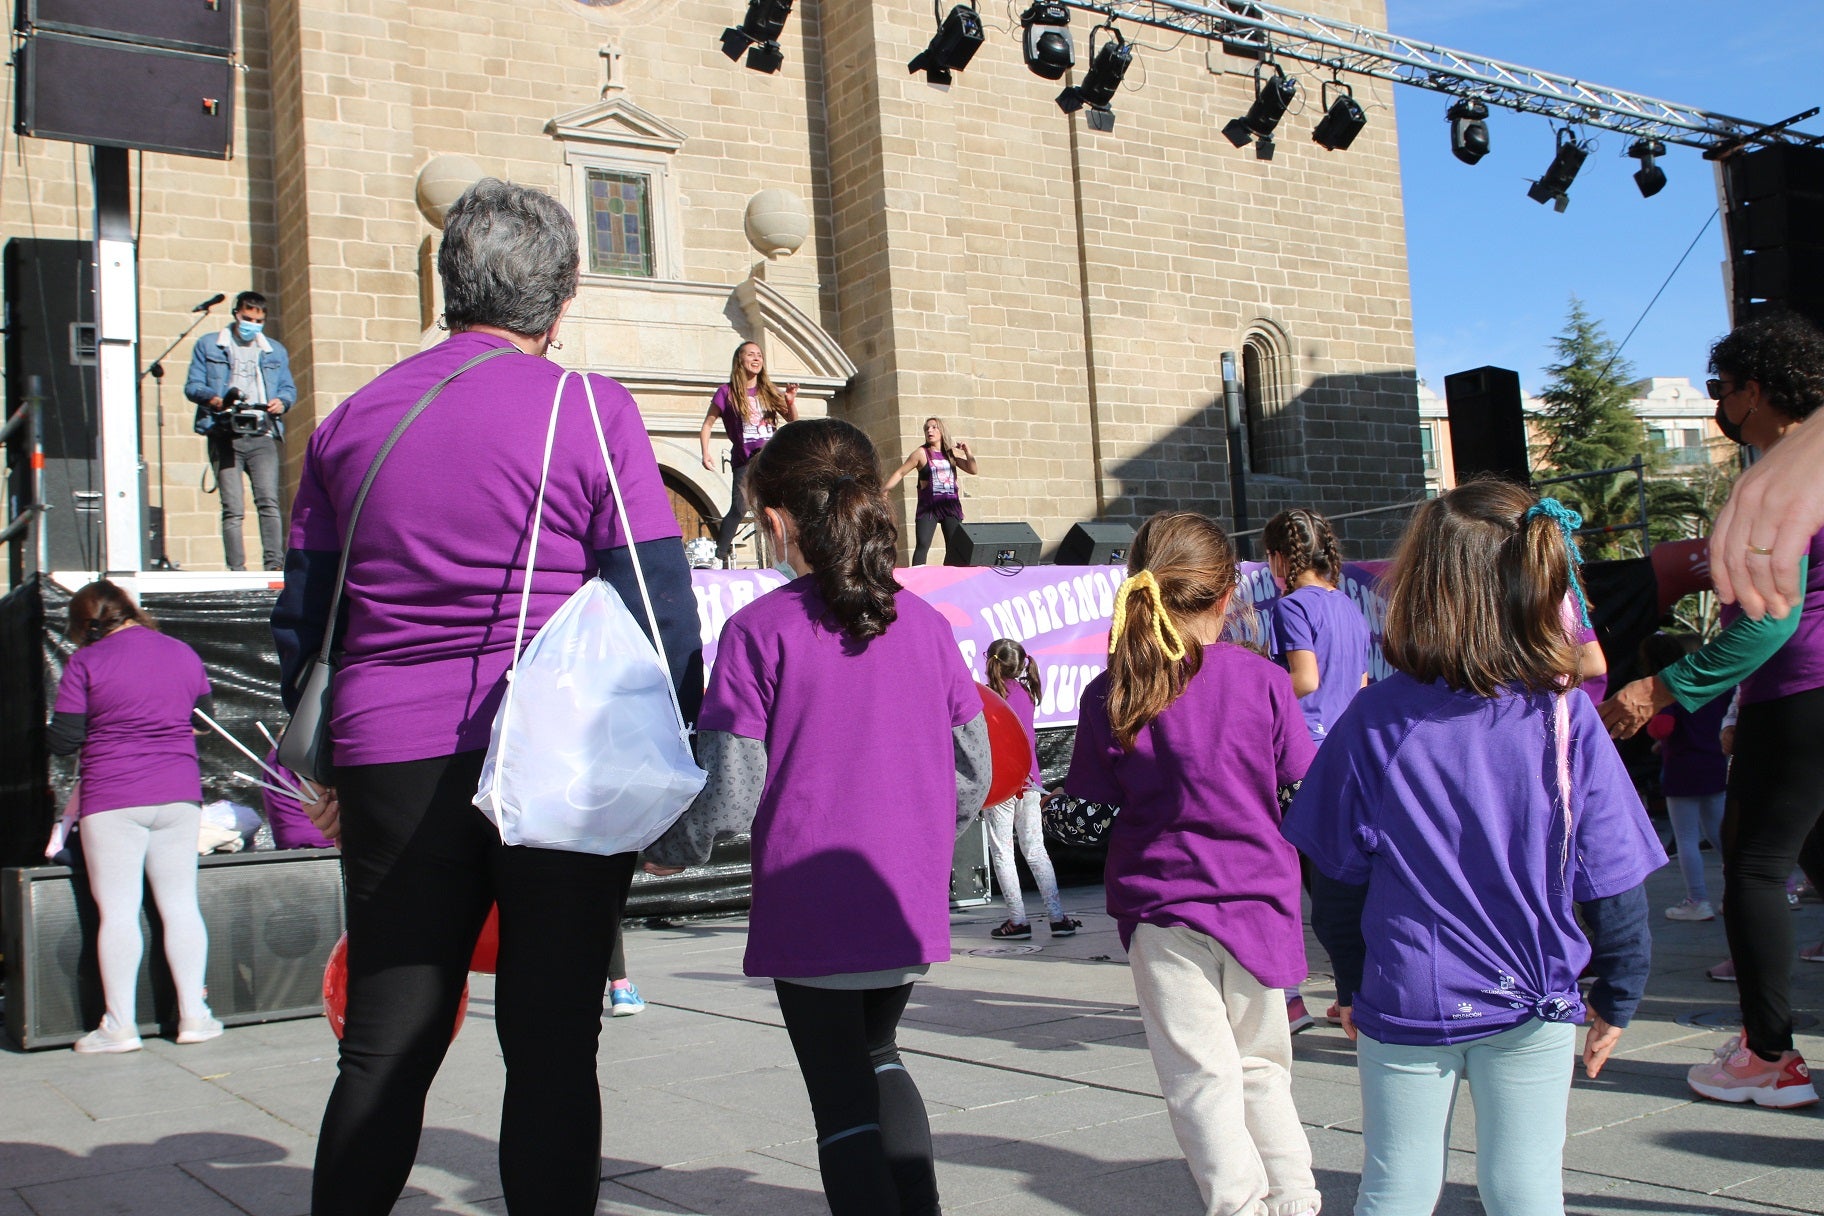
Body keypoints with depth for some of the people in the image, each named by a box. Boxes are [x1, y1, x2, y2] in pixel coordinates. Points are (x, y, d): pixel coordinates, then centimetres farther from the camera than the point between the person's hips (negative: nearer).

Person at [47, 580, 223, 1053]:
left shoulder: (85, 663, -6)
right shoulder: (183, 654, 7)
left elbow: (63, 742, -5)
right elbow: (203, 710, 21)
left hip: (112, 800, -4)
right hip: (179, 796, 4)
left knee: (118, 911, 0)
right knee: (181, 905, 8)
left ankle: (120, 1025, 2)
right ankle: (194, 1015, 9)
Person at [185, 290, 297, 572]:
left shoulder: (275, 351, 23)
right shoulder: (208, 345, 15)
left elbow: (288, 388, 18)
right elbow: (192, 385, 8)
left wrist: (282, 402, -6)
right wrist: (212, 399, -14)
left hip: (263, 435, 1)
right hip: (224, 435, -1)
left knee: (269, 502, -13)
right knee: (232, 508, -6)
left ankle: (274, 564, -17)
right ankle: (236, 569, -7)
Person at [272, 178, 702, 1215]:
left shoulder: (354, 420, 10)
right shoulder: (590, 411, -3)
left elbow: (304, 619, 13)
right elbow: (660, 612, -7)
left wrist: (326, 769, 22)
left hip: (393, 771, 4)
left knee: (385, 1051, 12)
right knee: (552, 1049, 4)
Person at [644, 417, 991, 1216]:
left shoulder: (759, 630, -11)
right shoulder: (925, 623, 2)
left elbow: (729, 786, -13)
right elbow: (973, 769, 6)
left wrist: (669, 852, 7)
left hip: (810, 907, -4)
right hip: (911, 905, 5)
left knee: (842, 1097, 9)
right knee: (877, 1056, 28)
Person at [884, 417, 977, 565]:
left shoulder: (952, 453, 11)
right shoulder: (921, 453, 2)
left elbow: (972, 469, 11)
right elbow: (900, 473, 1)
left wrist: (967, 450, -2)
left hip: (951, 505, 4)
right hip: (928, 506, -3)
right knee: (922, 545, -16)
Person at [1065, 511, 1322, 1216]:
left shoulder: (1110, 695, -8)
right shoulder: (1262, 680, -7)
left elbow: (1095, 795, -4)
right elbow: (1301, 778, -1)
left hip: (1164, 902, -2)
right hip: (1257, 895, 2)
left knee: (1202, 1078, 5)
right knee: (1261, 1064, 20)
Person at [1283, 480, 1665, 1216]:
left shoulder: (1376, 720, -11)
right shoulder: (1566, 718, -11)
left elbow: (1337, 869, -3)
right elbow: (1614, 883, -6)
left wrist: (1351, 985, 11)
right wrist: (1617, 999, 9)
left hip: (1404, 1004, 0)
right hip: (1532, 1004, 0)